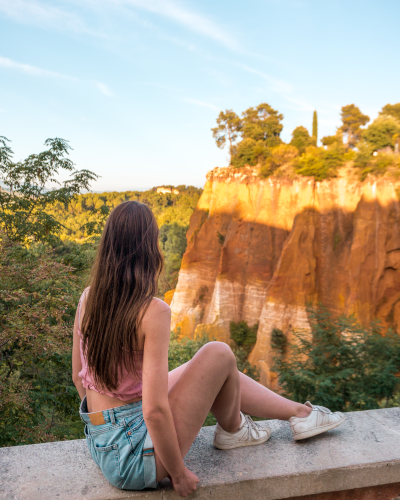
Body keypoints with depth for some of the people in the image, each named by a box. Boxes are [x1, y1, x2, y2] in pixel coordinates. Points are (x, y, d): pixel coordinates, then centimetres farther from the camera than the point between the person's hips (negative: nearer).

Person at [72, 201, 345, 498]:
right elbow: (155, 411, -27)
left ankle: (299, 412, 29)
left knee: (215, 369, 16)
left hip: (101, 447, 8)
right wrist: (178, 473, -10)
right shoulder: (153, 311, -26)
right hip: (135, 457, -7)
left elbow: (78, 377, 7)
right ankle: (232, 429, 24)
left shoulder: (88, 299, -4)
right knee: (219, 355, -3)